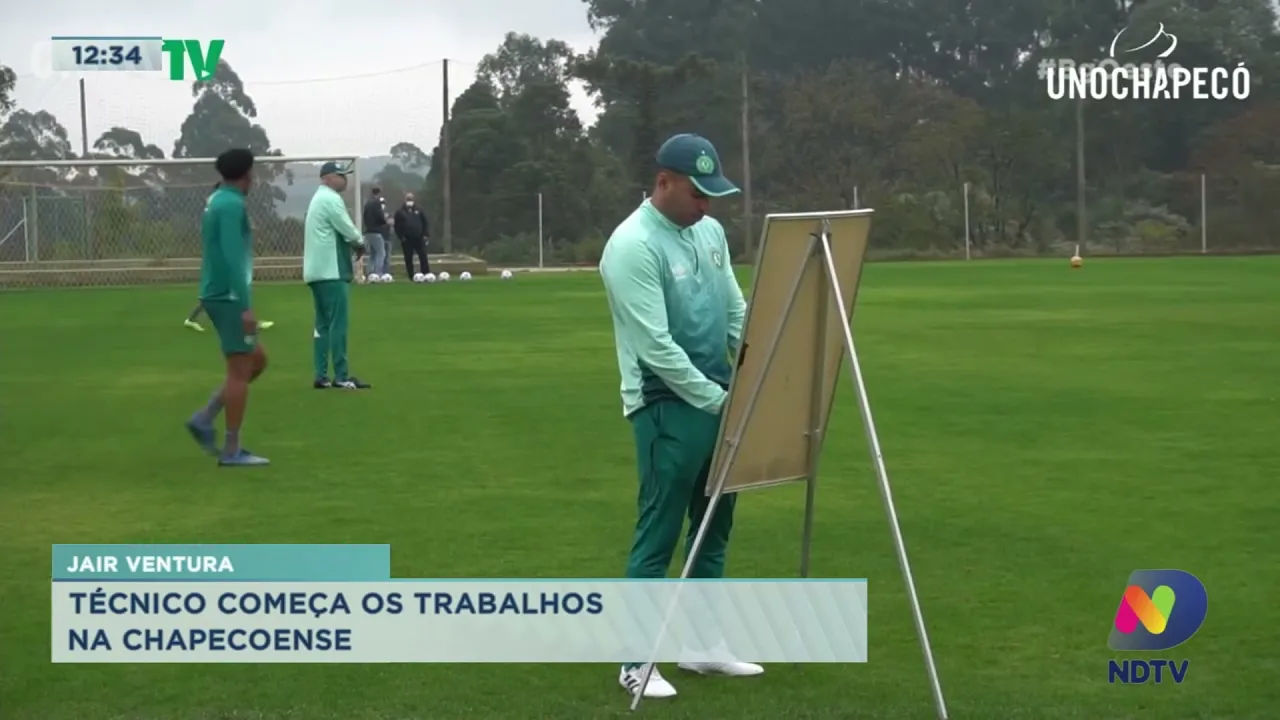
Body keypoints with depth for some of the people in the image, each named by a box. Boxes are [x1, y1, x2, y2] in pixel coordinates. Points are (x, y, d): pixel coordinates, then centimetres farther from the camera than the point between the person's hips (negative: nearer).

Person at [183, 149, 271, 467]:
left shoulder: (216, 200, 15)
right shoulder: (232, 205, -14)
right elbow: (232, 257, -22)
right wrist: (246, 306, -24)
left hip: (220, 295, 10)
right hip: (229, 297, -10)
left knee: (257, 361, 15)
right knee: (240, 370, -4)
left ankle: (204, 418, 12)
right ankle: (232, 450, -1)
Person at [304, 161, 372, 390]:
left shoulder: (319, 199, 22)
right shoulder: (331, 199, -11)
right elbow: (348, 230, -16)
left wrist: (352, 244, 8)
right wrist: (360, 243, 3)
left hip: (318, 271, 10)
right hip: (331, 271, -10)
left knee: (323, 324, 10)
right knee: (338, 322, -9)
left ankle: (321, 376, 9)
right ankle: (341, 377, -9)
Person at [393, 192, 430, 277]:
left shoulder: (419, 210, 10)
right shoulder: (400, 212, 4)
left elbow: (425, 223, 8)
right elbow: (397, 226, 2)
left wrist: (425, 235, -2)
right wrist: (401, 237, -7)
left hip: (419, 238, 1)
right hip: (407, 240, -1)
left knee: (423, 258, -4)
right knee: (408, 260, 1)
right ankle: (411, 277, 7)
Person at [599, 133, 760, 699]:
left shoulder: (710, 232, 9)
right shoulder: (634, 245, -18)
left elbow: (735, 309, 13)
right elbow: (655, 345, -21)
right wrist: (716, 399, -18)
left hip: (718, 398, 9)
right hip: (667, 406, -9)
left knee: (713, 529, 14)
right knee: (659, 536, -4)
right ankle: (636, 660, 5)